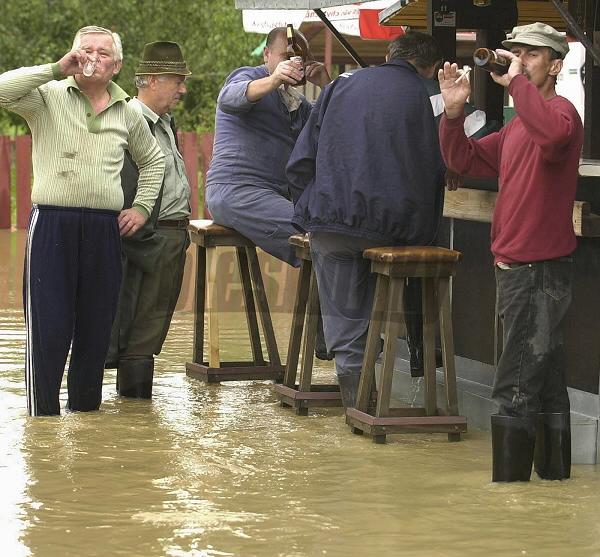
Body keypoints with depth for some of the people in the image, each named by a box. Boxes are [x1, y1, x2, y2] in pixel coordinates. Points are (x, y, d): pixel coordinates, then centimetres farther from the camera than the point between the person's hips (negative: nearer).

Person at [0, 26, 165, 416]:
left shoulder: (127, 115, 14)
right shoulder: (48, 97, 2)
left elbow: (153, 160, 30)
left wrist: (142, 206, 19)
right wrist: (56, 69, -17)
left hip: (104, 228, 4)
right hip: (52, 223, -4)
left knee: (96, 329, 8)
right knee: (48, 328, -6)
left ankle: (85, 410, 19)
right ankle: (43, 417, -1)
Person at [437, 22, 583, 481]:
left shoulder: (560, 112, -13)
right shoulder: (517, 128, 18)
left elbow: (553, 133, -38)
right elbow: (464, 160, 19)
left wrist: (517, 82, -28)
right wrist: (454, 112, 4)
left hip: (540, 271, -10)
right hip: (516, 268, 10)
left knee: (516, 390, -9)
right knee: (547, 383, 16)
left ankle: (509, 482, -7)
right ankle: (555, 474, 23)